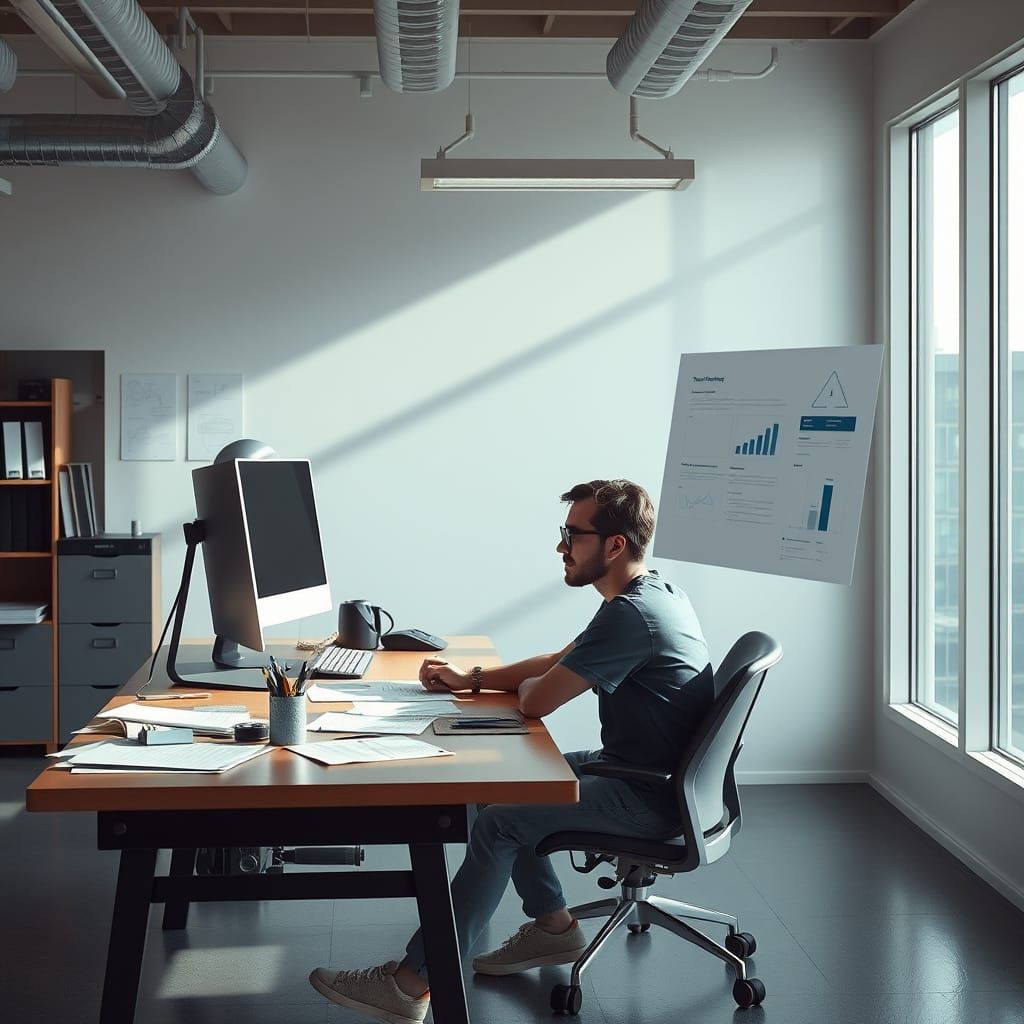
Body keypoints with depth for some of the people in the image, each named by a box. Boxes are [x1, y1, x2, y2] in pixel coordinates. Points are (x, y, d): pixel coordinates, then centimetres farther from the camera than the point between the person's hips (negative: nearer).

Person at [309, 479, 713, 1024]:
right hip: (633, 764, 10)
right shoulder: (655, 593, 9)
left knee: (500, 820, -19)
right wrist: (470, 679, 13)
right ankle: (553, 925, 19)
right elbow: (560, 664, 19)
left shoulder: (631, 615, -25)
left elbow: (535, 701, -24)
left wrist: (528, 685, 0)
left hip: (653, 797, -10)